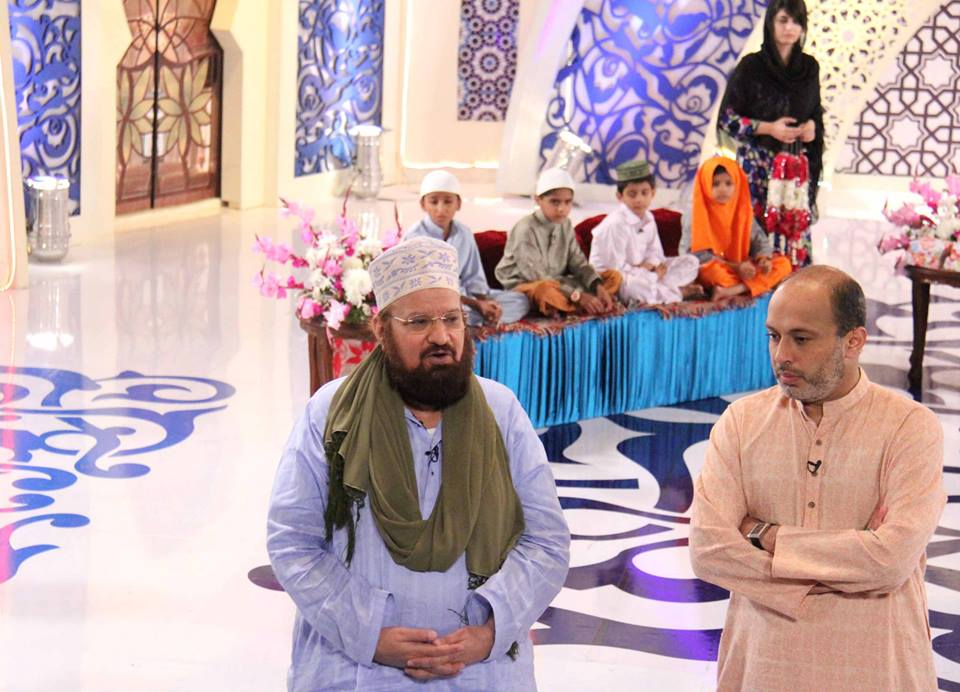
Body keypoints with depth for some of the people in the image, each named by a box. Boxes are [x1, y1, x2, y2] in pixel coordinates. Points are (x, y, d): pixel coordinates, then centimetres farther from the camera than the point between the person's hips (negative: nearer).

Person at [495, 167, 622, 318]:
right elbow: (537, 276, -23)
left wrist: (598, 287, -19)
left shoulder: (565, 225, 6)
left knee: (614, 276, -4)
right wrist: (578, 296, -30)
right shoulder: (525, 229, -17)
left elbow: (578, 264, 3)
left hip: (557, 285, 8)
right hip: (525, 288, -8)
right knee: (545, 289, -44)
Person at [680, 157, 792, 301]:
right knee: (711, 270, -41)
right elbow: (699, 254, -15)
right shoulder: (696, 215, -8)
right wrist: (735, 267, -22)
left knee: (783, 263, -14)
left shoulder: (742, 210, 7)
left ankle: (732, 290, -31)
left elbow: (758, 239, 9)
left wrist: (764, 259, -16)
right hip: (714, 267, -6)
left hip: (742, 267, 6)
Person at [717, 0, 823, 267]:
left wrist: (813, 127, -3)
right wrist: (769, 128, -14)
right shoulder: (751, 67, -4)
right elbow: (726, 119, -4)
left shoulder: (809, 67, 8)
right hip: (758, 164, -4)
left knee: (797, 232, -2)